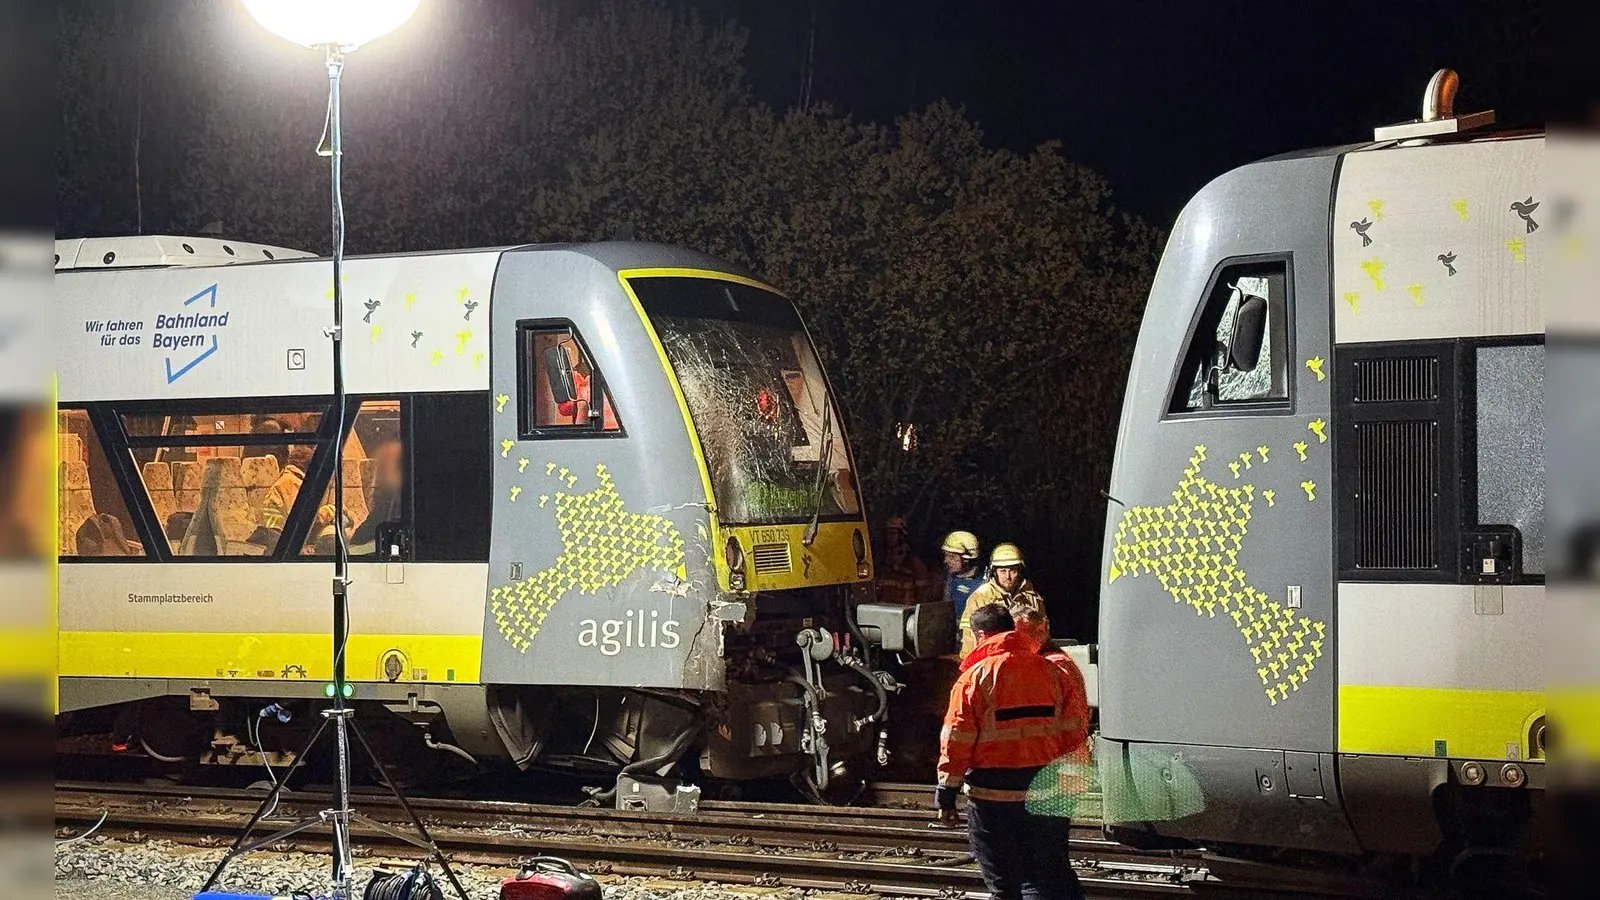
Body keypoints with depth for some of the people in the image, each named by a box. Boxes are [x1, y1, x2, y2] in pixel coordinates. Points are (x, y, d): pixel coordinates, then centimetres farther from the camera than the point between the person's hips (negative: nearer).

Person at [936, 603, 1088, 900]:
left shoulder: (975, 677, -7)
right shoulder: (1052, 671, 5)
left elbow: (957, 740, -9)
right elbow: (1075, 732, 7)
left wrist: (946, 793, -2)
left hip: (994, 795, -4)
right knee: (1053, 875, 11)